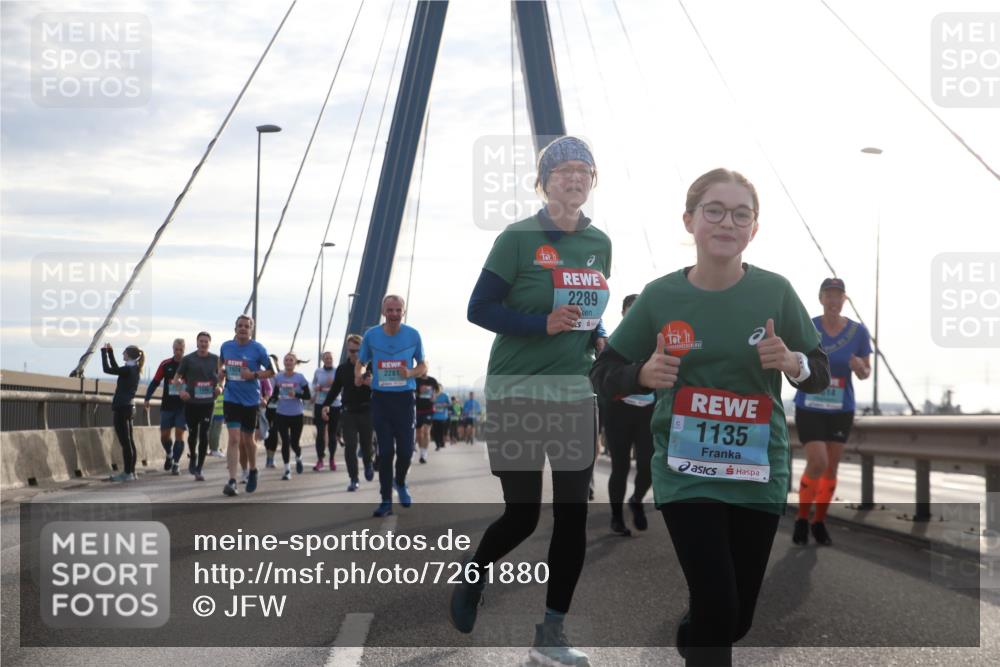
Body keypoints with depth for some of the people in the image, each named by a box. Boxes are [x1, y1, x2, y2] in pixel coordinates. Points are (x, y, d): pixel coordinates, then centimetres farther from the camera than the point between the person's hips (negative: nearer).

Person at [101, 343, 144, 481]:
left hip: (121, 408, -9)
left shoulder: (128, 370, -15)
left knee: (125, 442, -7)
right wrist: (110, 352, 24)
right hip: (128, 407, 9)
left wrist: (104, 351, -5)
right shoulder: (135, 370, 12)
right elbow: (116, 368, 25)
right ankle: (131, 471, 14)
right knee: (129, 441, 11)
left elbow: (107, 369, -15)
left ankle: (127, 473, -5)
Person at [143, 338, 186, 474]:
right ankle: (169, 456, 33)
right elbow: (155, 382, 6)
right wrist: (147, 399, -1)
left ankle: (176, 464, 3)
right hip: (167, 406, 2)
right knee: (164, 435, 6)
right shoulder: (165, 364, 2)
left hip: (183, 407, -2)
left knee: (179, 435, -4)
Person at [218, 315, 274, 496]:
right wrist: (221, 371, 3)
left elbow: (271, 372, -2)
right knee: (234, 439, -11)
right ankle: (232, 481, -14)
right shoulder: (226, 346, 3)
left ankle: (253, 471, 38)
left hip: (250, 400, -1)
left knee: (247, 440, 11)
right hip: (231, 398, 1)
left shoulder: (257, 349, -7)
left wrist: (254, 375, -17)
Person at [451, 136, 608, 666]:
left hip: (576, 394, 5)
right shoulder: (518, 239, -8)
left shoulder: (599, 243, 9)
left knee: (573, 514, 1)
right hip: (516, 394, -5)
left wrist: (598, 338, -1)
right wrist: (544, 324, -22)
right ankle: (470, 577, 31)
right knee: (522, 515, -2)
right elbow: (479, 309, -10)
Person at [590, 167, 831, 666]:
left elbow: (820, 378, 2)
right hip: (686, 472, -2)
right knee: (717, 606, -13)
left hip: (758, 472, 2)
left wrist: (793, 363, -20)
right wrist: (644, 374, -19)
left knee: (739, 617, 14)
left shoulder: (775, 292, -6)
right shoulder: (660, 297, -7)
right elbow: (603, 377, 2)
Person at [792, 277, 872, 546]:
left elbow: (865, 374, 2)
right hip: (809, 408, -2)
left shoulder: (858, 331, -6)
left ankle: (819, 523, 28)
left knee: (831, 468, 9)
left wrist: (859, 368, -22)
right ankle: (802, 519, 9)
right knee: (817, 464, -15)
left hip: (841, 411, 2)